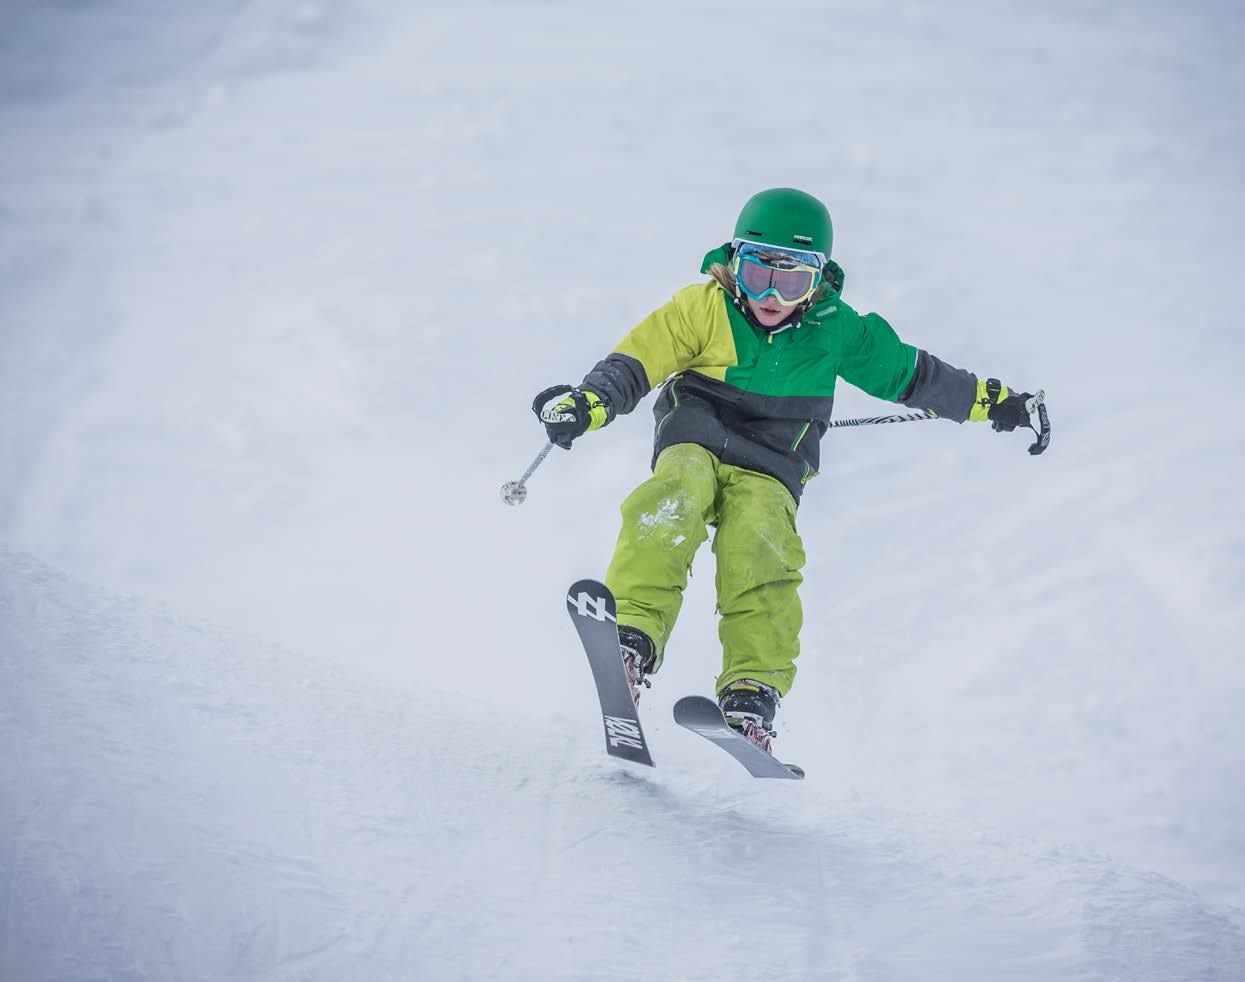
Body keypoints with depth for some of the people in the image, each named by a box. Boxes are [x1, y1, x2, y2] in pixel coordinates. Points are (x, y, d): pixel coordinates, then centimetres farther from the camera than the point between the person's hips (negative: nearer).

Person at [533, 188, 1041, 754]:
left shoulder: (834, 329, 3)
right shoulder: (703, 310, -3)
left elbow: (907, 374, 16)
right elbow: (635, 364, -6)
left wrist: (991, 402, 18)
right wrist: (586, 405, -25)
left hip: (769, 473, 1)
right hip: (694, 446, 0)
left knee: (760, 557, -29)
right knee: (670, 509, -34)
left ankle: (753, 695, -36)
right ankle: (632, 637, -45)